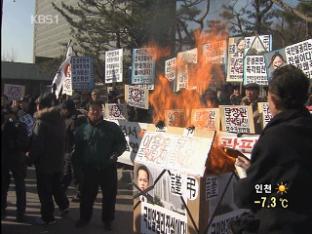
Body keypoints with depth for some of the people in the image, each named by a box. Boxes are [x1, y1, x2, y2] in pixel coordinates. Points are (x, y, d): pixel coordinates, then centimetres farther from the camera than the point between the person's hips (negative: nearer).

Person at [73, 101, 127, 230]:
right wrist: (78, 162, 2)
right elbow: (77, 149, 12)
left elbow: (122, 143, 2)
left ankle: (107, 220, 25)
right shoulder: (82, 129, 6)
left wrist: (115, 154, -13)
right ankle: (84, 218, 31)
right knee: (87, 194, 11)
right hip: (89, 168, 1)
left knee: (109, 195, 8)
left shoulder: (112, 127, -1)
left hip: (108, 168, -1)